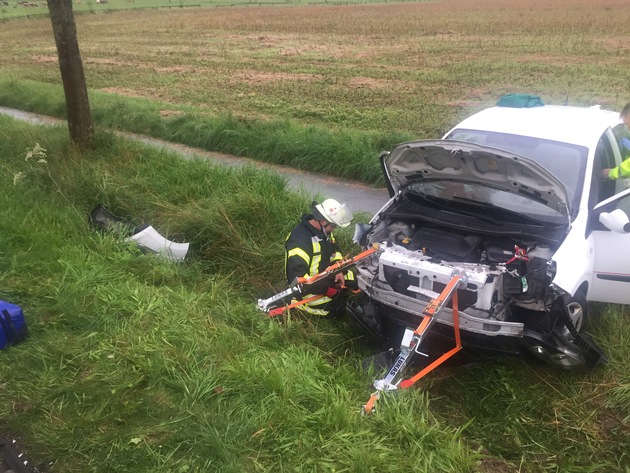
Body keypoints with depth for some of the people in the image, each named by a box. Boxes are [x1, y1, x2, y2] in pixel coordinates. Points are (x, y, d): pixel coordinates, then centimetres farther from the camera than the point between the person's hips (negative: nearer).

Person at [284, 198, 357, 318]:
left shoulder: (323, 230, -6)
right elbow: (297, 279, -36)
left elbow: (334, 251, 11)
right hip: (307, 286, -8)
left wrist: (339, 270, -8)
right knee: (337, 308, -15)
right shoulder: (300, 240, -34)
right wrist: (326, 289, -32)